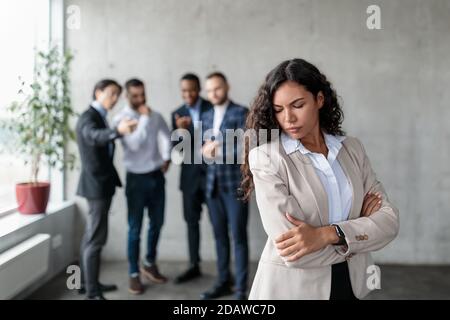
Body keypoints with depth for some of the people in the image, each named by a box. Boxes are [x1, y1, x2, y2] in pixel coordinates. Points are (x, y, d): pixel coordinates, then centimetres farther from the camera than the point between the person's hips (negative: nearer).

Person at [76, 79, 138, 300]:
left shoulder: (99, 117, 14)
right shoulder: (88, 117, -16)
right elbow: (94, 136, -39)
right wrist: (118, 131, -58)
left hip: (100, 183, 10)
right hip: (96, 184, -10)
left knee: (91, 235, 14)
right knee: (96, 238, -9)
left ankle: (87, 283, 24)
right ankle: (93, 292, -4)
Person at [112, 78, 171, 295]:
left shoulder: (155, 115, 6)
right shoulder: (121, 118, -9)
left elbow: (166, 136, 7)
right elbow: (135, 143, -21)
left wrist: (166, 157, -9)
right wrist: (144, 118, -17)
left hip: (157, 176, 5)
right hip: (137, 178, -4)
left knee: (157, 223, 14)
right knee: (135, 228, 2)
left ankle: (150, 264, 33)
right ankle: (134, 274, 14)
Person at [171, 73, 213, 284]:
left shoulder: (212, 108, -4)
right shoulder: (177, 114, 6)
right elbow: (175, 148, 0)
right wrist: (179, 130, -19)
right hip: (190, 173, 4)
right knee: (191, 220, 10)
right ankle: (194, 266, 22)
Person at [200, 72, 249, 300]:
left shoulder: (241, 112, -4)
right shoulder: (206, 116, 15)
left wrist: (218, 151, -14)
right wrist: (207, 149, -4)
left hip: (235, 183, -6)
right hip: (212, 184, 6)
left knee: (238, 236, -2)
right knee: (219, 235, 11)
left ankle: (241, 288, 6)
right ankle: (223, 281, 23)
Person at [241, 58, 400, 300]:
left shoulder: (352, 148, 0)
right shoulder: (266, 157, -15)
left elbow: (388, 219, -7)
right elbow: (291, 253, -22)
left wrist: (327, 234, -23)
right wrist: (360, 227, -10)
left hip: (352, 284, 4)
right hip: (292, 288, -4)